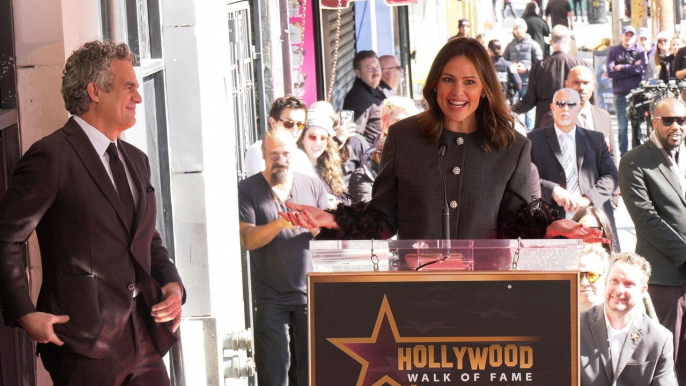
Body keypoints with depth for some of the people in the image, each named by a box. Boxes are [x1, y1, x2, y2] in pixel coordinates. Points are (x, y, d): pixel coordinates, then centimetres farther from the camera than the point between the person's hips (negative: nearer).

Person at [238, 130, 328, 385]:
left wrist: (316, 227, -13)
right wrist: (279, 223, -22)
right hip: (269, 295, -2)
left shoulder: (313, 186, 11)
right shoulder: (248, 189, 4)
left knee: (312, 364, 1)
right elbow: (248, 240, -7)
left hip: (309, 290, 2)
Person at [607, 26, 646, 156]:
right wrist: (632, 69, -10)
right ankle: (623, 156, 6)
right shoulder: (613, 51, 4)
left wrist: (621, 68, -7)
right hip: (621, 95, 0)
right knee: (622, 128, 1)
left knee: (637, 126, 5)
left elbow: (641, 69, -12)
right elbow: (610, 72, -8)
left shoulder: (639, 50, 4)